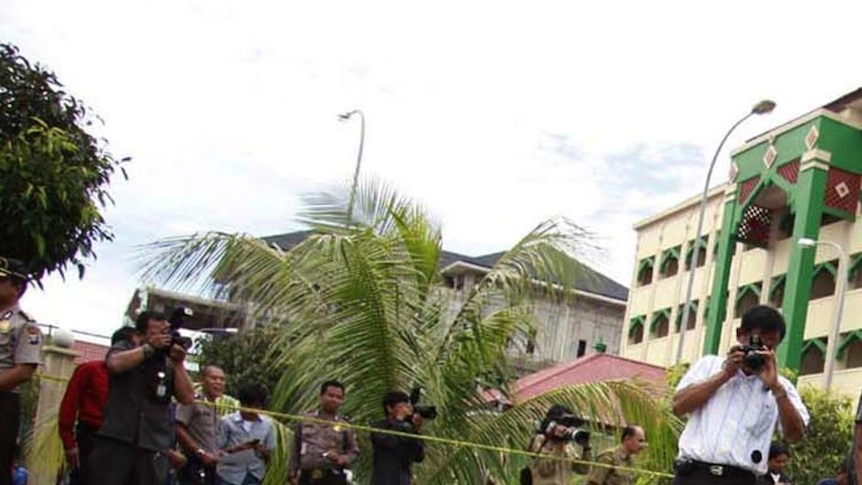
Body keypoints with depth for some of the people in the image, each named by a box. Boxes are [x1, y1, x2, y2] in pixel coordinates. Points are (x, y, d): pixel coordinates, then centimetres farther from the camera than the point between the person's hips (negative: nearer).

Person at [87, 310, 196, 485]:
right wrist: (150, 347, -8)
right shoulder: (124, 347, 9)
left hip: (154, 446, 3)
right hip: (115, 439, -3)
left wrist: (178, 363, -2)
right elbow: (115, 364, -15)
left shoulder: (170, 363, 14)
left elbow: (188, 398, 7)